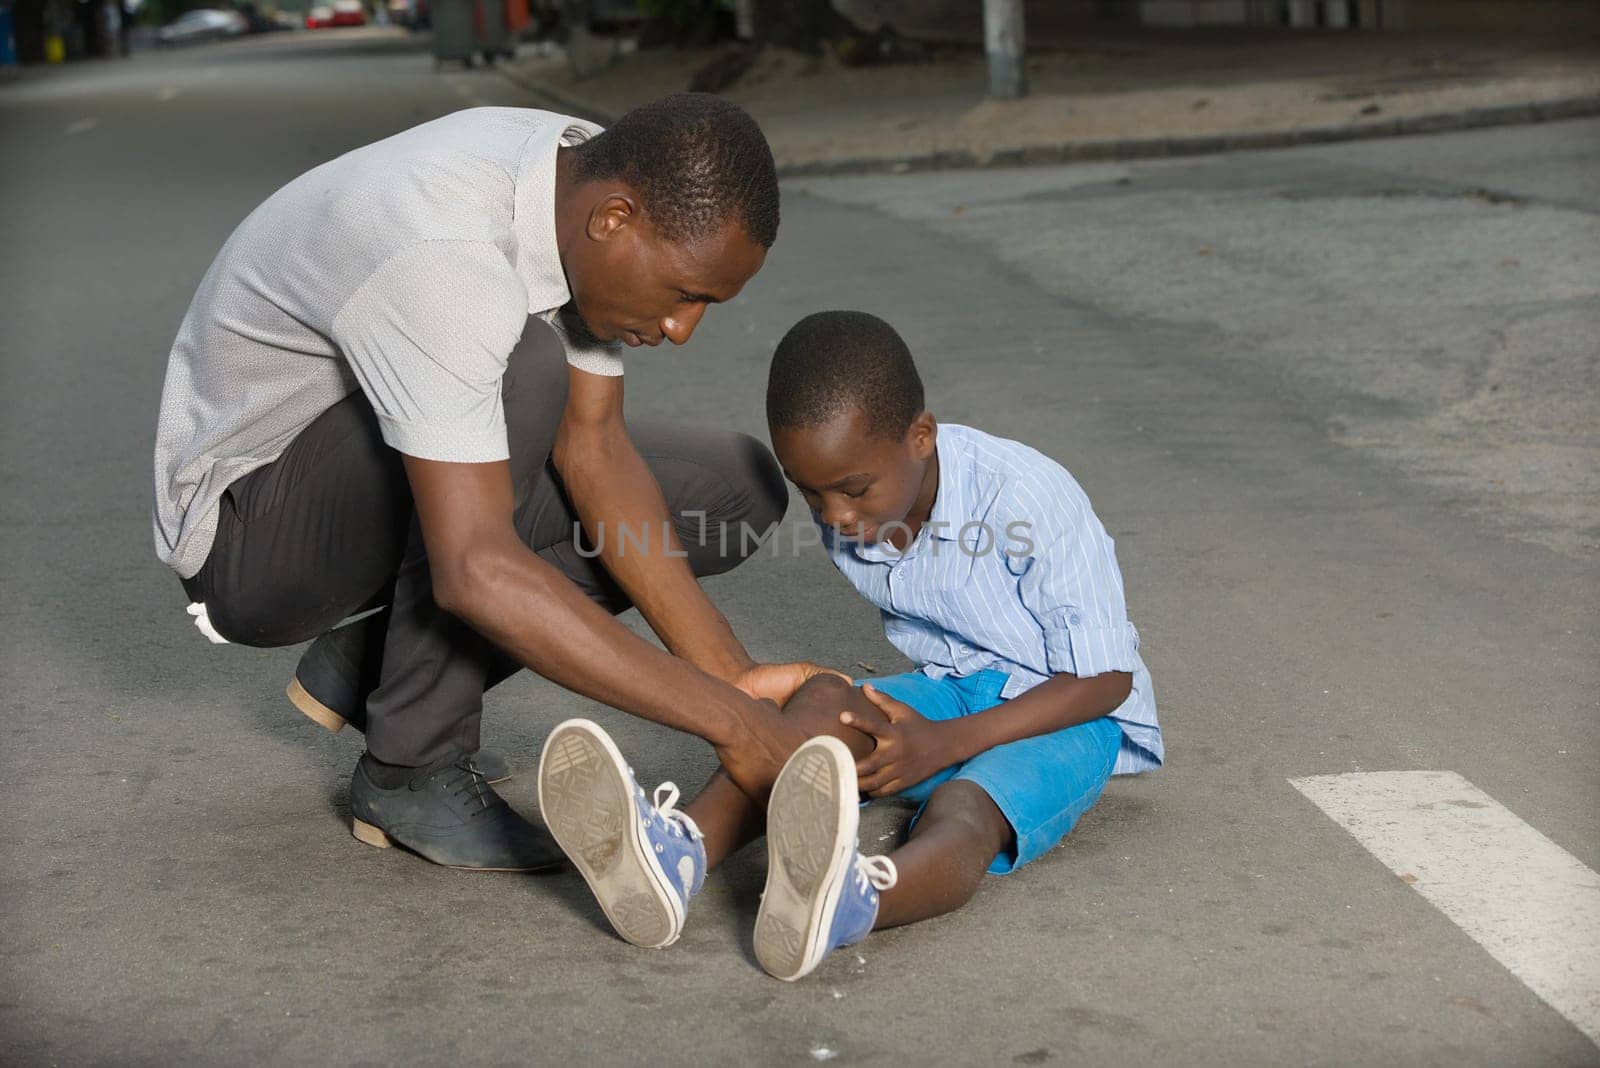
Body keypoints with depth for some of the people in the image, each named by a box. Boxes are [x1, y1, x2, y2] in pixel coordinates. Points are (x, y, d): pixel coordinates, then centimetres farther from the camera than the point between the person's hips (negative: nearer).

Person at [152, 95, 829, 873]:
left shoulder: (592, 177, -10)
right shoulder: (443, 257, -36)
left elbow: (591, 447, -11)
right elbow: (475, 570, -43)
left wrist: (732, 673, -21)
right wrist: (730, 722, -41)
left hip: (377, 490, 8)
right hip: (245, 525, -8)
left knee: (738, 489, 0)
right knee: (523, 373, -35)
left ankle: (369, 662, 5)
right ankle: (414, 772, -18)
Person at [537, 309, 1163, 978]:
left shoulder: (1029, 500, -24)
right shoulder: (847, 516, -4)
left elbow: (1105, 679, -21)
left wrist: (945, 743, -29)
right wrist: (911, 719, -3)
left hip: (1070, 718, -6)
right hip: (951, 694, 6)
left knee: (962, 810, -39)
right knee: (823, 702, -28)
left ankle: (842, 907, -74)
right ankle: (676, 853, -54)